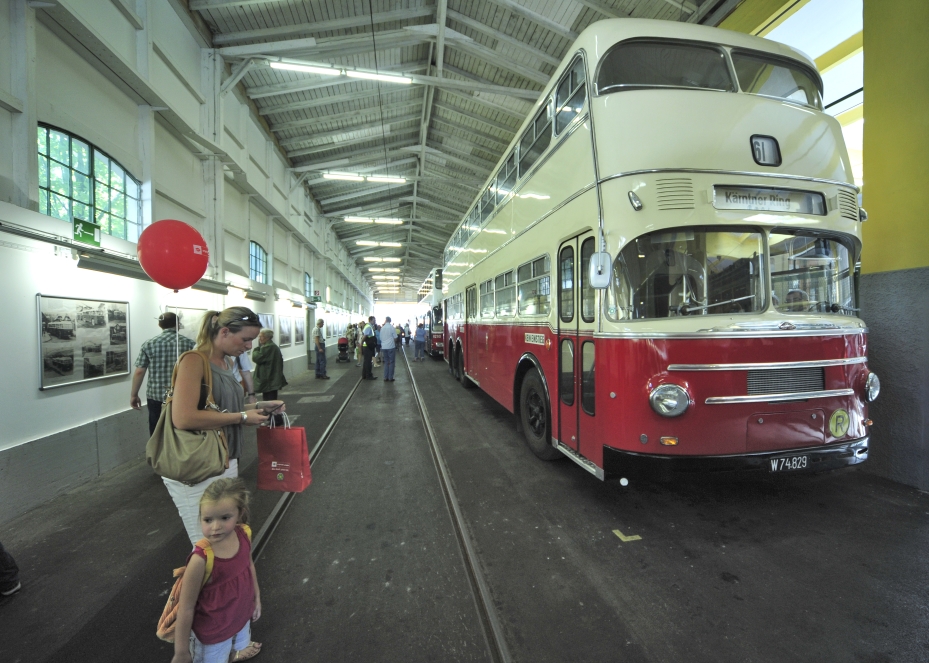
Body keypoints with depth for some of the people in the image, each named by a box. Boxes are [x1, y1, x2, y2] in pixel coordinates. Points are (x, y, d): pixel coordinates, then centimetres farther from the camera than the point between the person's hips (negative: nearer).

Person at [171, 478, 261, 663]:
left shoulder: (243, 535, -20)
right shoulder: (201, 560, -35)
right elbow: (186, 608, -23)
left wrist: (256, 598, 11)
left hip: (242, 614, 6)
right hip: (214, 631, -6)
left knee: (239, 643, 33)